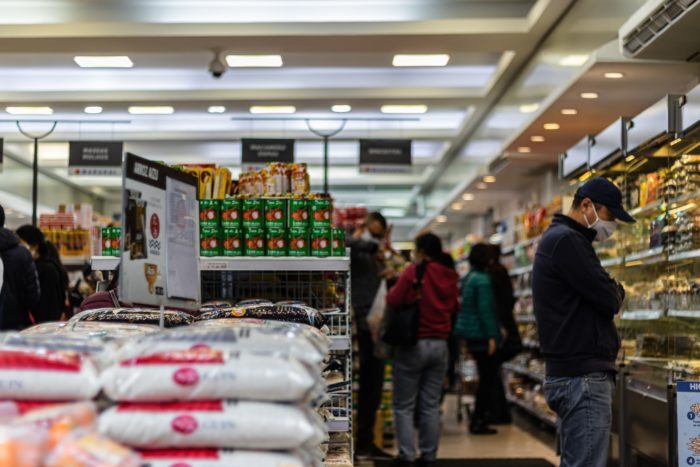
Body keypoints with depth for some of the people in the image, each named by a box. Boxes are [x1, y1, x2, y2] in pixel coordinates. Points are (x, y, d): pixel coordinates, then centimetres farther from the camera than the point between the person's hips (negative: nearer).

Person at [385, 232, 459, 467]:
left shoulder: (414, 271, -12)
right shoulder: (450, 276, 4)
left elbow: (393, 301, -14)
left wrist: (392, 288, 5)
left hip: (413, 344, -5)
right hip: (440, 344, 5)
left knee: (404, 405, 4)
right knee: (431, 405, 10)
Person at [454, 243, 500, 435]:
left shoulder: (468, 278, 13)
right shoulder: (483, 280, -15)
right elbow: (485, 310, -19)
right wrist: (492, 337, -18)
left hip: (471, 335, 9)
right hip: (482, 336, -9)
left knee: (486, 378, 16)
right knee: (488, 379, -2)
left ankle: (477, 420, 18)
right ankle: (478, 421, -1)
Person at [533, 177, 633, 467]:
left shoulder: (558, 238, 20)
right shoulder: (567, 240, -13)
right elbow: (611, 300, -15)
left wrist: (608, 291, 2)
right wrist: (615, 290, 5)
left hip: (571, 374, 11)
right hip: (584, 377, -11)